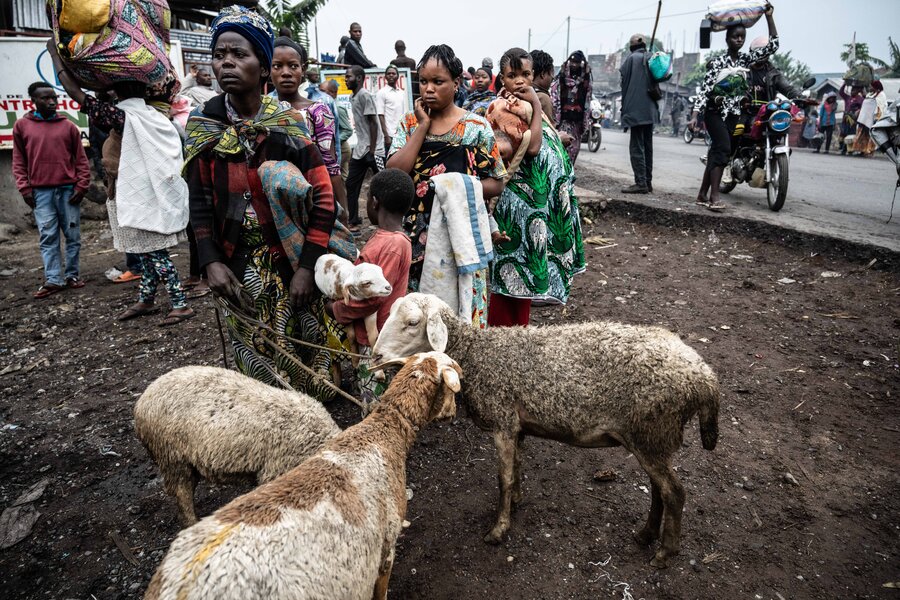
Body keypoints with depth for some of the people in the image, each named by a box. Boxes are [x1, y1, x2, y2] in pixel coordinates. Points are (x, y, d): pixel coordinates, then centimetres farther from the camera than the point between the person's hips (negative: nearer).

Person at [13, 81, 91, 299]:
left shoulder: (68, 126, 7)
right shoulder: (22, 126, 8)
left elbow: (81, 160, 8)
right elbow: (18, 161, 10)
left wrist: (82, 186, -1)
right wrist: (24, 188, 0)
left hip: (69, 190, 0)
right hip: (41, 192, 0)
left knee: (73, 236, 4)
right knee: (48, 237, -2)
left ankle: (72, 275, 13)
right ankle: (53, 280, 0)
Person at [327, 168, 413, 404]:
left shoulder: (393, 245, -21)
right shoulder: (385, 238, 8)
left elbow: (372, 297, -23)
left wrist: (334, 309, -10)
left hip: (378, 343, -9)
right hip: (369, 335, 9)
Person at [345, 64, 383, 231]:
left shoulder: (365, 95, -12)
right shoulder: (353, 97, 15)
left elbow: (373, 123, -17)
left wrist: (372, 151, -20)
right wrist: (365, 149, 18)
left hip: (373, 150, -9)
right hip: (360, 149, 9)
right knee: (351, 184, 9)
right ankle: (354, 222, 16)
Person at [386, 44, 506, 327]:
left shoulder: (476, 127, -1)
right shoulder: (410, 123, 6)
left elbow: (496, 184, 0)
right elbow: (394, 173, -9)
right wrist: (423, 125, -8)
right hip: (416, 233, 3)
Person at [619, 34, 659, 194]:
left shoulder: (632, 58, -4)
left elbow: (625, 83, -3)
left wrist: (624, 108, 4)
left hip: (636, 110, -7)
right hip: (651, 111, 7)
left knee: (636, 146, -8)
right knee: (647, 146, 12)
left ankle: (641, 182, -13)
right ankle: (648, 181, 15)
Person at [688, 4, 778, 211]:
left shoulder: (746, 59, 9)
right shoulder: (716, 62, -5)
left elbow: (773, 45, 4)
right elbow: (704, 89, -12)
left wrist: (769, 15, 0)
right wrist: (694, 115, -23)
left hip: (733, 114, 6)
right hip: (714, 111, -6)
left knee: (716, 151, 5)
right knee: (723, 149, -22)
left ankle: (702, 194, 10)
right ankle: (714, 197, -26)